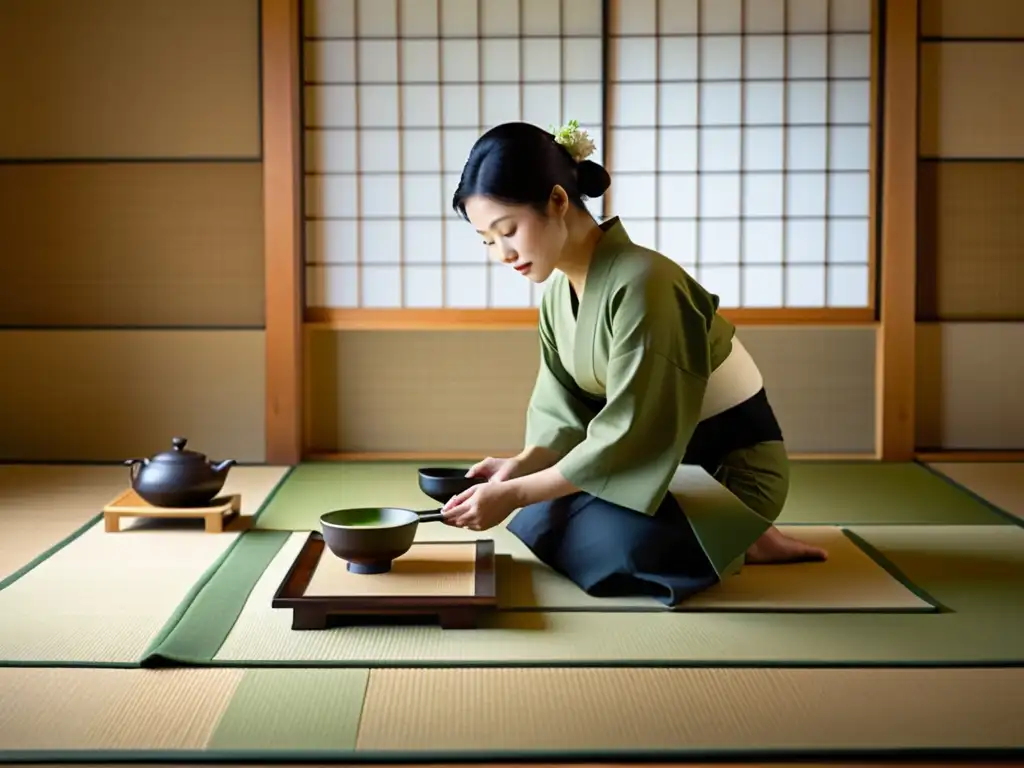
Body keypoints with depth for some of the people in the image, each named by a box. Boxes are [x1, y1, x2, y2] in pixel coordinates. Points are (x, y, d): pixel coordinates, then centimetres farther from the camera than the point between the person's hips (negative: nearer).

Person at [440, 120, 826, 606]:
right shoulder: (558, 290, -1)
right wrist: (520, 466, -19)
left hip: (729, 465, -9)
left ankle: (735, 542, 1)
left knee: (594, 546, -26)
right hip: (666, 458, 9)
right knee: (537, 525, -2)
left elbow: (629, 435, -28)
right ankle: (727, 538, 9)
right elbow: (565, 413, 2)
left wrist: (513, 495, -25)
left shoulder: (640, 283, -28)